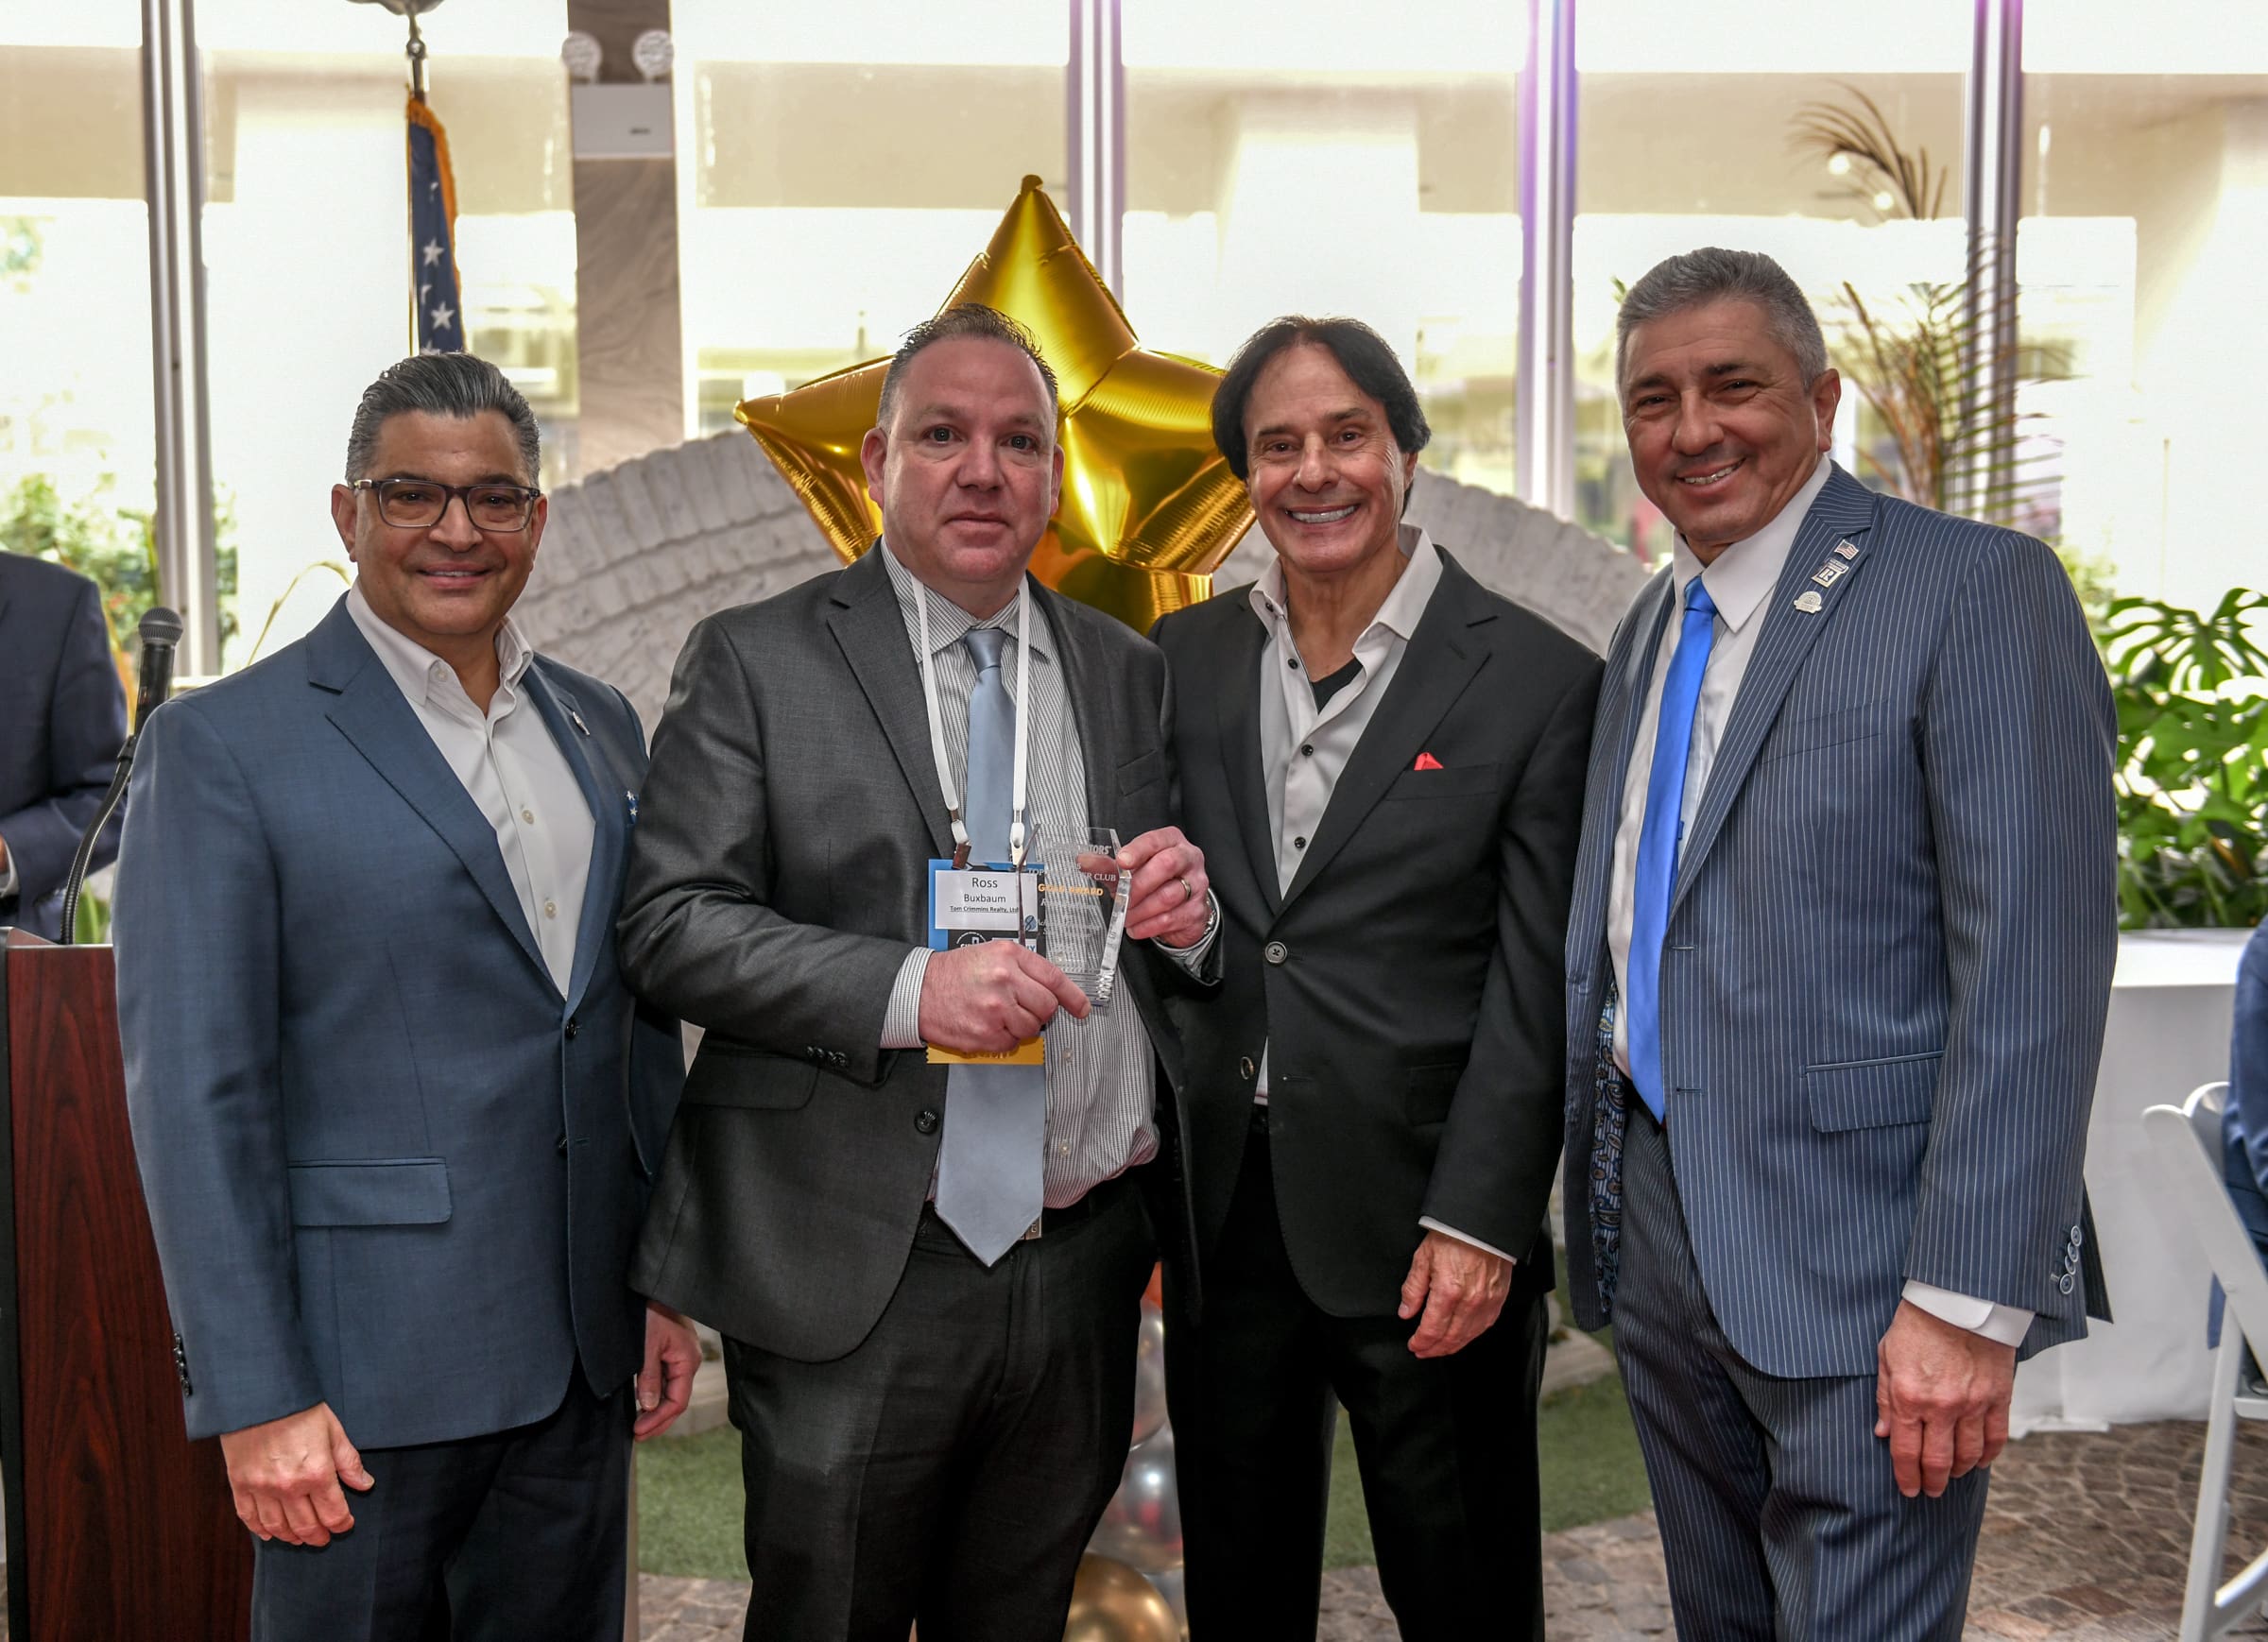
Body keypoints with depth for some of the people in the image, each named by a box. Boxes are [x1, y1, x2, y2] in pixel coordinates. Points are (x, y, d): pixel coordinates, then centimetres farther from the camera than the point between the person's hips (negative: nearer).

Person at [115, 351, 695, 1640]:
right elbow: (193, 1091, -10)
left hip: (580, 1353, 5)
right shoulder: (223, 746, -7)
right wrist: (256, 1397, -13)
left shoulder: (601, 727, 10)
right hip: (364, 1366, -5)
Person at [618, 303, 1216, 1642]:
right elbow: (672, 926, -11)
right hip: (860, 1276, -4)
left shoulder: (1130, 673, 10)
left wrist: (1191, 910, -8)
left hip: (1086, 1272, 4)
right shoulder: (759, 662, -3)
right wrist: (910, 989, -23)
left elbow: (1186, 956, 16)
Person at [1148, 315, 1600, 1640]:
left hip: (1424, 1231, -3)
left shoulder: (1539, 679, -5)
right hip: (1224, 1217, 4)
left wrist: (1478, 1224, -13)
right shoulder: (1185, 660, 7)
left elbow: (1534, 984, -8)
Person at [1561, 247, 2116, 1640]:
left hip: (1859, 1264, -7)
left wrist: (1968, 1302, -20)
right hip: (1658, 1230, 7)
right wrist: (1600, 1188, 15)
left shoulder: (1977, 590, -11)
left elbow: (2033, 969, -17)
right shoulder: (1651, 631, 13)